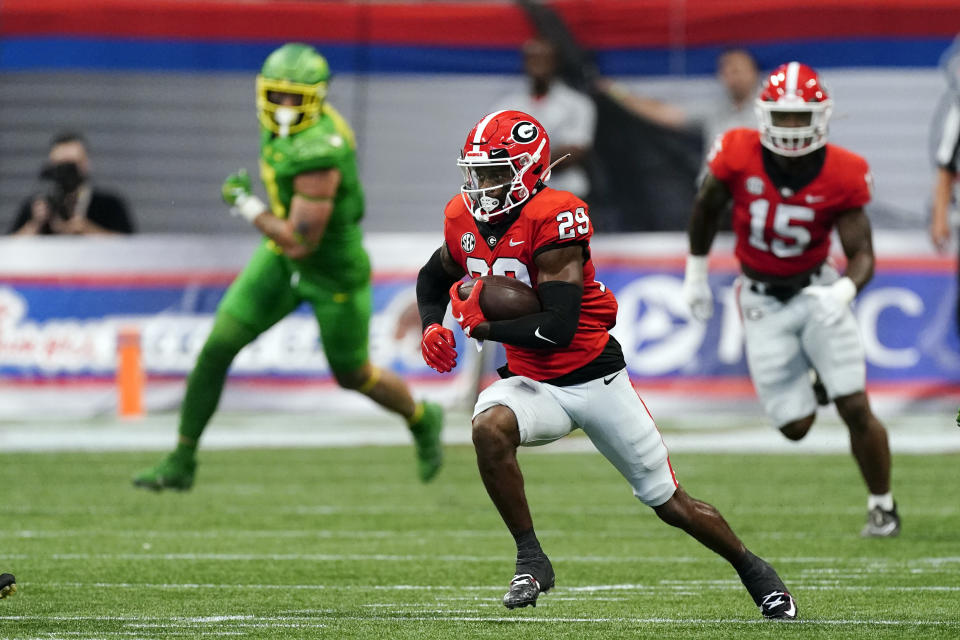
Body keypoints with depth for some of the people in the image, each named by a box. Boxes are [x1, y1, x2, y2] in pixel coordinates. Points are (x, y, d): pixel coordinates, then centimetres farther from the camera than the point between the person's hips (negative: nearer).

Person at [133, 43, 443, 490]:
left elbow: (300, 243, -32)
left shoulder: (316, 156, -35)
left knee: (353, 377, 13)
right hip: (281, 258, 8)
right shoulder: (282, 124, -7)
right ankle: (181, 463, 6)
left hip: (333, 273, -8)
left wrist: (246, 205, -21)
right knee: (217, 348, -2)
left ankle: (422, 420, 44)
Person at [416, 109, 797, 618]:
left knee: (670, 504, 5)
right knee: (489, 428, -31)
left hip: (594, 380, -4)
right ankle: (530, 559, -18)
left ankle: (752, 570, 31)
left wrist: (481, 326, -21)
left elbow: (559, 327, -29)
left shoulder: (555, 219, -23)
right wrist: (432, 327, 2)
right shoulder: (464, 220, -2)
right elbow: (433, 278, 21)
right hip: (531, 383, 4)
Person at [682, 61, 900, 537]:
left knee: (856, 409, -9)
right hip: (763, 301, 1)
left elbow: (862, 254, -14)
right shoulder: (737, 157, -17)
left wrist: (844, 292, -36)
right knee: (796, 425, -1)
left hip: (818, 291, -1)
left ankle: (882, 507, 12)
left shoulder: (842, 176, -17)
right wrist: (696, 275, 14)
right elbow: (705, 211, 4)